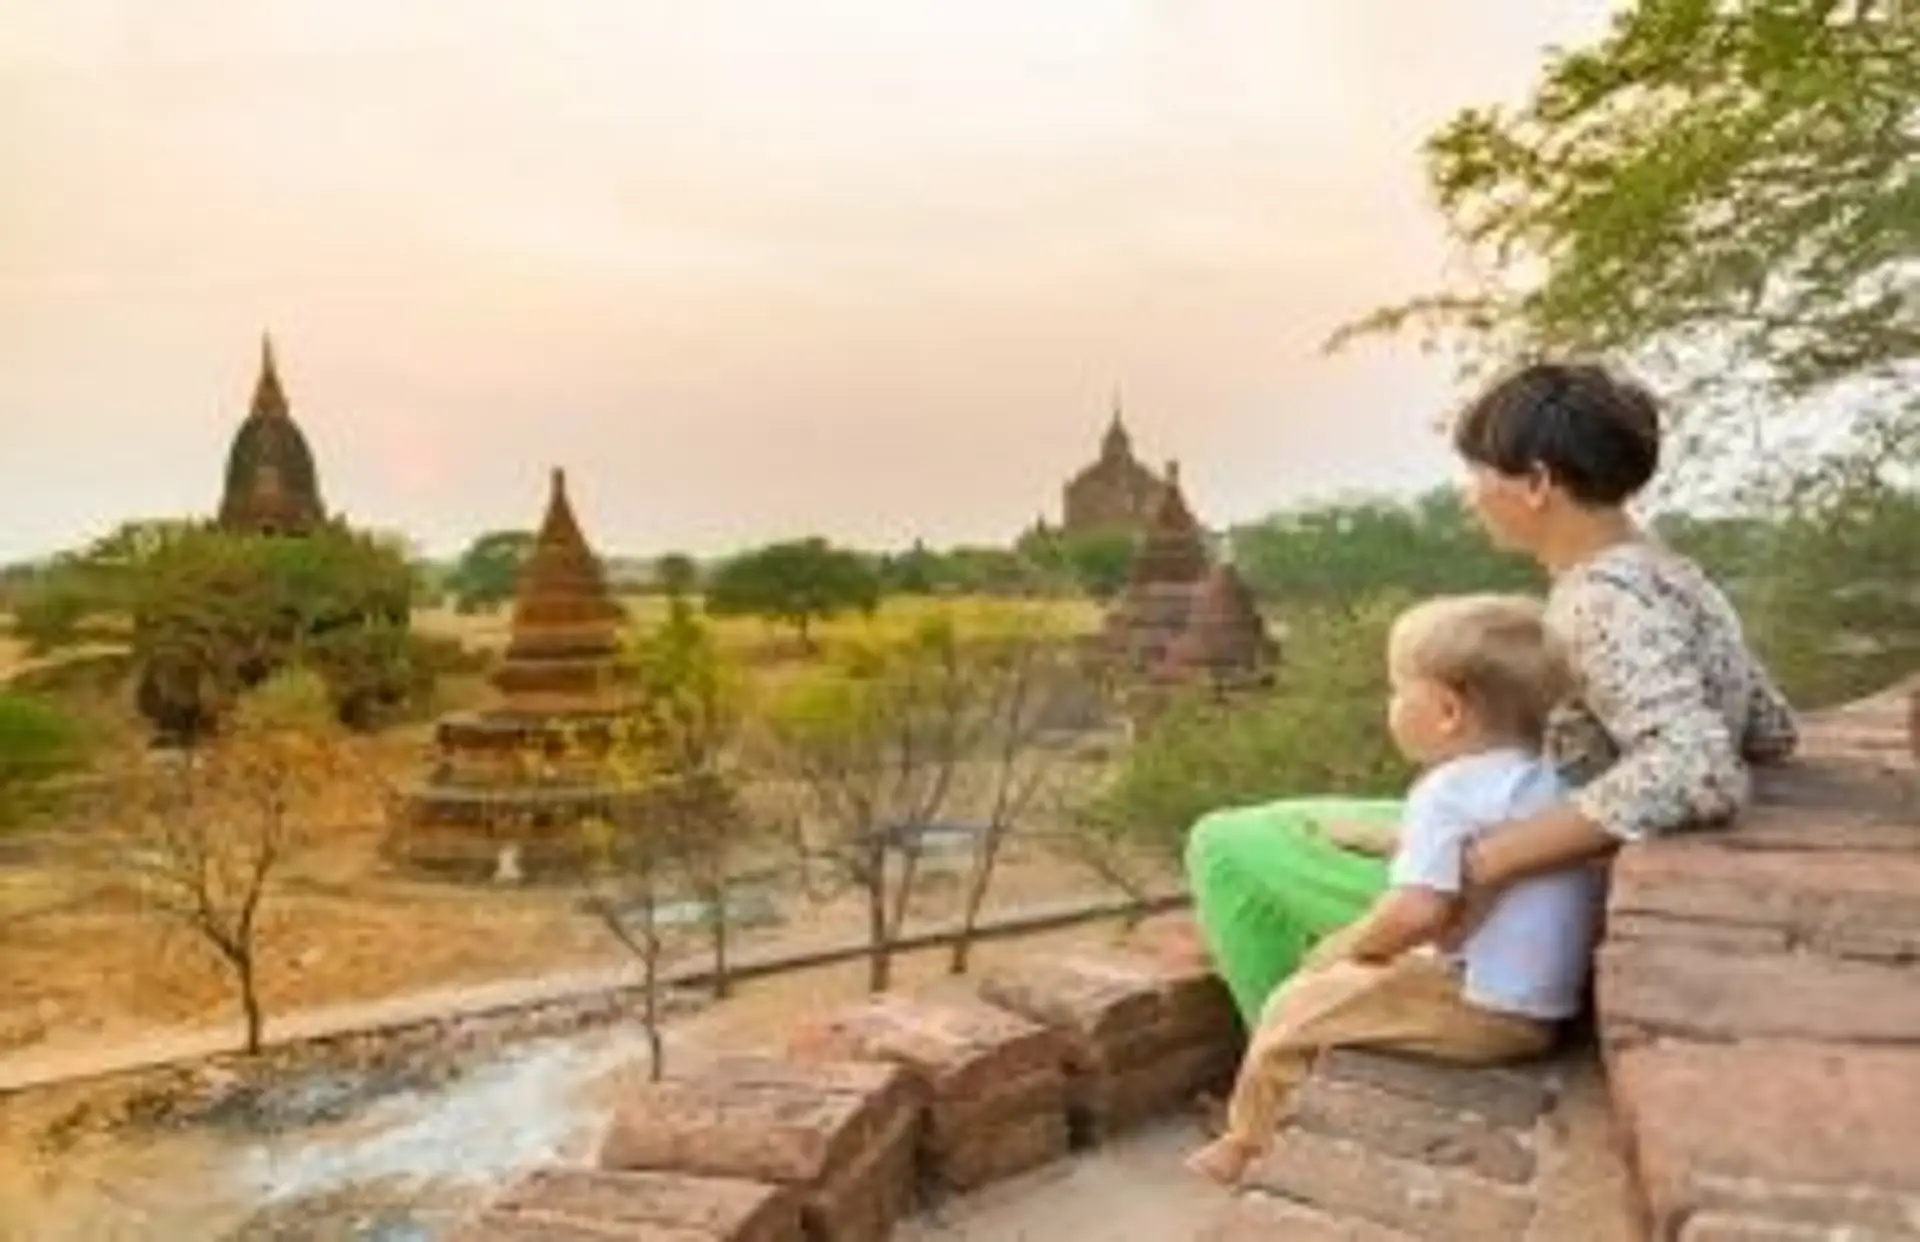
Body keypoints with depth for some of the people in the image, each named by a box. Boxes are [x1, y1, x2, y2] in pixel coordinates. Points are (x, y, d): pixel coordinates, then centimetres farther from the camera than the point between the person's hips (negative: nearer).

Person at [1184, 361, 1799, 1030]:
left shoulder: (1605, 600, -26)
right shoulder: (1668, 573, 2)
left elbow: (1702, 774, -39)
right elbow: (1772, 730, 13)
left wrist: (1487, 862, -36)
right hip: (1576, 886, 9)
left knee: (1226, 848, 0)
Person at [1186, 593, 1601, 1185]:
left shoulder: (1447, 791, -20)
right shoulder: (1550, 781, 9)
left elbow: (1415, 912, -29)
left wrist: (1352, 945, -10)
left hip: (1480, 1009, -10)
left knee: (1294, 1009, 2)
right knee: (1339, 976, 23)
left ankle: (1248, 1142, 24)